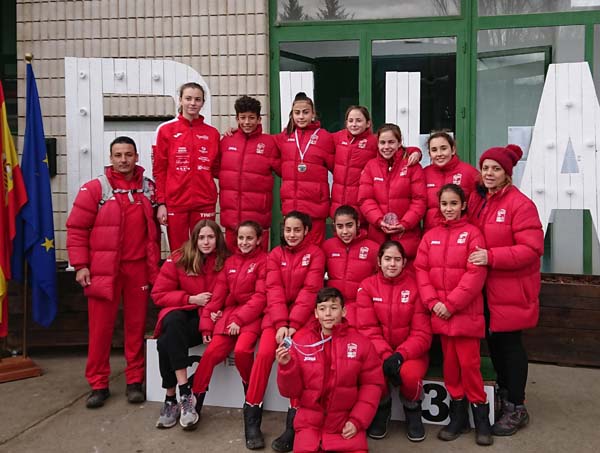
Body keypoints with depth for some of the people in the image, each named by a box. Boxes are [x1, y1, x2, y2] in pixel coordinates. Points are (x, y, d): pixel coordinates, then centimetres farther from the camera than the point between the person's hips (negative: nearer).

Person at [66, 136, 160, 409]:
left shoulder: (149, 189, 8)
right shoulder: (95, 189, -3)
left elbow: (154, 228, 16)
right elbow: (76, 228, -3)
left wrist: (154, 263, 8)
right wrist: (80, 265, -9)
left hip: (139, 269, 3)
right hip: (103, 269, -2)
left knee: (136, 326, 8)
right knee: (101, 327, 2)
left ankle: (135, 381, 19)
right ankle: (99, 385, 13)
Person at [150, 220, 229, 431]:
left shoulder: (225, 262, -3)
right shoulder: (178, 259, -2)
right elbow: (159, 294, -1)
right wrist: (191, 299, -11)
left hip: (206, 319, -1)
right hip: (179, 314, 2)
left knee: (166, 344, -29)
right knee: (173, 320, -36)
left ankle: (171, 399, -14)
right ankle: (185, 393, -34)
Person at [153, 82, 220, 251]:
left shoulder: (212, 133, 9)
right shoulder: (166, 130, 4)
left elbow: (216, 169, 13)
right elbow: (159, 170, 2)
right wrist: (161, 203, -4)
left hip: (205, 204, 2)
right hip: (175, 203, -1)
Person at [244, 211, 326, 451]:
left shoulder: (315, 253, 1)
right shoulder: (275, 254, 9)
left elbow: (310, 290, -9)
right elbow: (274, 290, -3)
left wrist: (294, 324, -19)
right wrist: (281, 323, -18)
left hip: (303, 314, -2)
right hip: (276, 314, 2)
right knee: (264, 353, -23)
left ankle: (293, 423, -19)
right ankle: (252, 419, -11)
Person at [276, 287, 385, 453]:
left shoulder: (360, 342, -4)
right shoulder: (301, 340, -3)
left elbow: (372, 384, 1)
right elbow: (291, 391, 0)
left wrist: (357, 420, -7)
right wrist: (286, 366, -18)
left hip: (346, 423, 0)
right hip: (310, 423, 0)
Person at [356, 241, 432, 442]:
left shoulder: (416, 286, -7)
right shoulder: (367, 286, -3)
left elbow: (422, 333, -10)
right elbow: (367, 329, -8)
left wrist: (400, 355, -26)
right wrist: (386, 355, -24)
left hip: (410, 352, -1)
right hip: (378, 351, 1)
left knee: (410, 373, -33)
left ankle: (412, 409, 4)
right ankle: (381, 407, 5)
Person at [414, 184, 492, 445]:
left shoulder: (472, 233, -5)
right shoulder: (430, 236, 8)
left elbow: (476, 274, -12)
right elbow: (421, 270, 4)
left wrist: (451, 303, -15)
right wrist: (432, 302, -8)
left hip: (466, 312, -4)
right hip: (440, 312, 4)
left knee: (469, 363, -3)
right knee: (450, 362, 10)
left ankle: (481, 417, 14)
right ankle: (458, 416, 23)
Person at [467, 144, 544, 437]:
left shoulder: (520, 204, -14)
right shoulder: (476, 199, 6)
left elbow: (532, 249, -20)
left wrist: (491, 257, -25)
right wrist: (472, 254, -1)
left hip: (511, 287, -6)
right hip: (484, 287, 6)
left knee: (509, 343, 3)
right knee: (493, 340, 16)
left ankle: (517, 409, 18)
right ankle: (504, 396, 35)